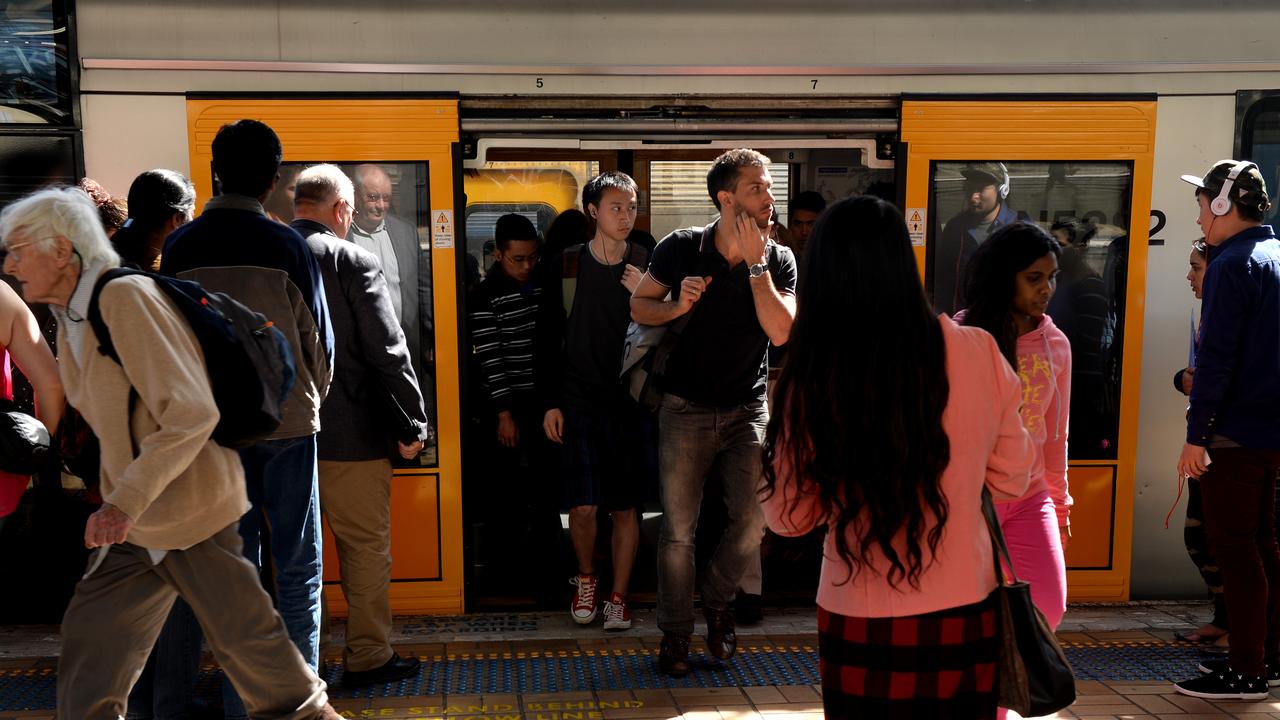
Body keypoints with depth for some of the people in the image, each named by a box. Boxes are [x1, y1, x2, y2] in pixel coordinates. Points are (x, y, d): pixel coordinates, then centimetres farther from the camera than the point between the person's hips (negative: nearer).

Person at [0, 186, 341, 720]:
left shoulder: (126, 296, -19)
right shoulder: (70, 319, 10)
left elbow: (191, 414, -25)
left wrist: (127, 501, -28)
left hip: (188, 509, -8)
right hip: (131, 520, 9)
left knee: (243, 635, 5)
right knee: (90, 637, 7)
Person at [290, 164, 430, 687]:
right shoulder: (353, 261, -10)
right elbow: (387, 350, -13)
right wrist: (412, 424, -6)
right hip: (348, 433, -5)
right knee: (366, 545, 7)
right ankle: (367, 657, 15)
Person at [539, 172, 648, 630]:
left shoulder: (645, 267, 2)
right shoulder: (565, 266, 2)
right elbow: (549, 338, 5)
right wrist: (551, 402, 1)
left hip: (628, 401, 1)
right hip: (578, 400, 0)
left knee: (625, 506, 4)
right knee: (583, 506, -4)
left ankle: (618, 597, 18)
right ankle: (586, 578, 23)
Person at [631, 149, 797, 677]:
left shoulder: (779, 260, -3)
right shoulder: (681, 248, -6)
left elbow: (780, 332, -17)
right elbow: (638, 306, 3)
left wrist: (755, 262, -20)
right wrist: (676, 305, -17)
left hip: (747, 409, 1)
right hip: (686, 409, -1)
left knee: (755, 520, -11)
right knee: (678, 530, 2)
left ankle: (718, 602, 19)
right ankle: (674, 635, 21)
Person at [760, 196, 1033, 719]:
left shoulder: (810, 381, -16)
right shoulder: (978, 354, -10)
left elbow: (788, 517, -3)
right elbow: (1011, 480, 3)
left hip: (860, 626, -1)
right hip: (963, 616, 2)